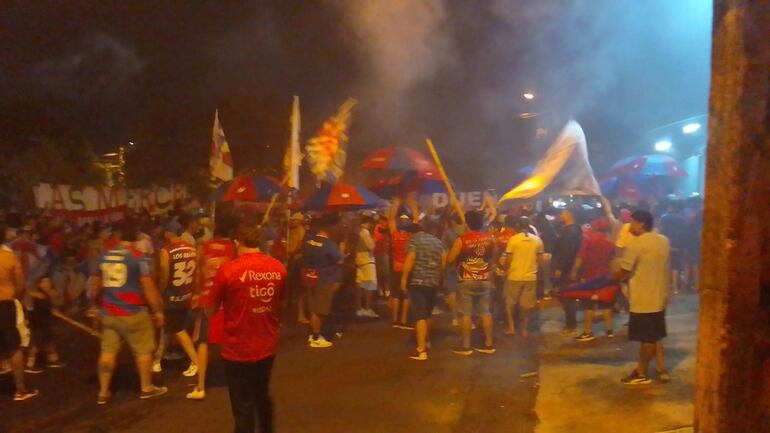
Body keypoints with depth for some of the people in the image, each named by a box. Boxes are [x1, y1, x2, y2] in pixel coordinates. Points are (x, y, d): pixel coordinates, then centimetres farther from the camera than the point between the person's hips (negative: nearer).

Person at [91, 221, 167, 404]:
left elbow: (95, 286, 12)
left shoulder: (104, 256, 4)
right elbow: (149, 288, -14)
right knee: (144, 350, 10)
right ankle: (146, 388, 20)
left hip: (108, 313, 5)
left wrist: (99, 305, 27)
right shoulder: (138, 258, -13)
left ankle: (103, 392, 16)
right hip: (133, 313, -5)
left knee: (108, 351, 12)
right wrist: (158, 311, -5)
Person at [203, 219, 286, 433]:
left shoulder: (227, 270, -18)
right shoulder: (278, 267, -5)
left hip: (238, 351, -4)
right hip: (268, 347, 5)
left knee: (243, 407, 10)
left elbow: (209, 311, -7)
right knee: (263, 397, 27)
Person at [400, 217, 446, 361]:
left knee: (419, 315, -9)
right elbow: (444, 262, 4)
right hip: (434, 282, 5)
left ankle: (421, 350, -14)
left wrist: (404, 278, -10)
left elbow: (410, 259, -14)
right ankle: (426, 342, 36)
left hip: (417, 281, -5)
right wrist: (439, 278, 18)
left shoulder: (415, 238, -5)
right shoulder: (439, 242, 10)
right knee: (427, 314, 21)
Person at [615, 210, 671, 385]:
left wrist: (613, 277, 5)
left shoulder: (636, 244, -18)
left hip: (643, 300, -8)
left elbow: (623, 272, -14)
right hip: (659, 297, 8)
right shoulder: (664, 241, 6)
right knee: (655, 337, 18)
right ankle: (662, 370, 22)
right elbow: (665, 267, 16)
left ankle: (642, 373, 14)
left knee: (647, 339, 2)